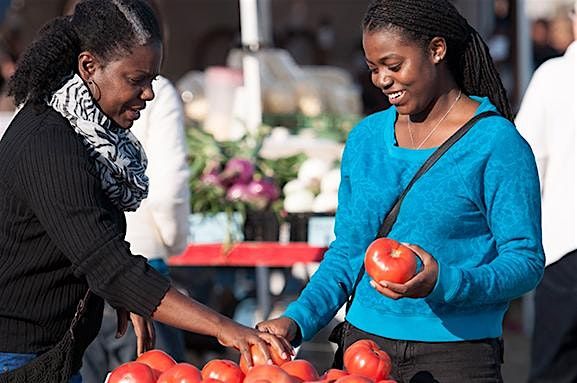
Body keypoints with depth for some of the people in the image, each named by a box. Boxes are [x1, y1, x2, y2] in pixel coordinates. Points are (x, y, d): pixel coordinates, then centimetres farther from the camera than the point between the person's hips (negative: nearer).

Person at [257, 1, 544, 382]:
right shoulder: (365, 139, 10)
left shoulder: (495, 143, -8)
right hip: (366, 341, 5)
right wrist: (297, 319, 2)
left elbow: (527, 261, -10)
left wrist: (445, 283, -26)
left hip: (456, 351, -5)